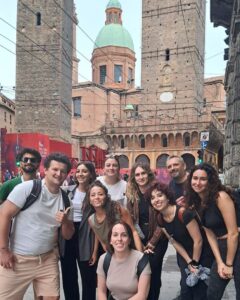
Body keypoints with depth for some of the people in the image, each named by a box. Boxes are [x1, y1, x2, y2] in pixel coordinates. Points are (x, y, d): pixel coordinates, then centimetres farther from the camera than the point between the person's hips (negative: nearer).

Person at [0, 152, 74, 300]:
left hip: (48, 259, 4)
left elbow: (68, 236, 9)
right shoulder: (27, 188, -11)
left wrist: (65, 221, -13)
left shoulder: (65, 199, 4)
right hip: (18, 258, -4)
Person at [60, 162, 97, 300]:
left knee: (88, 278, 7)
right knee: (68, 277, 15)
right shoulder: (68, 191, 5)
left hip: (85, 238, -3)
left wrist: (96, 250, -8)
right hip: (66, 235, 4)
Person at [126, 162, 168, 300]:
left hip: (157, 238, -3)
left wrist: (152, 242, -11)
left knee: (153, 271, -2)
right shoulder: (132, 194, 3)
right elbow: (131, 219, 6)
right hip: (140, 238, 3)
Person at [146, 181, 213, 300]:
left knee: (199, 287, -1)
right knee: (185, 285, 0)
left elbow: (198, 241, -24)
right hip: (184, 254, 5)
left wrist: (195, 264, -11)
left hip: (201, 253, -5)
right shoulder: (160, 218, -9)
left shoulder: (183, 213, -31)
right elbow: (174, 242, -1)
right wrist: (189, 263, -4)